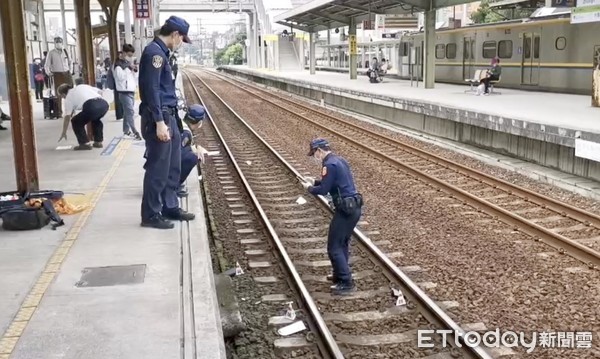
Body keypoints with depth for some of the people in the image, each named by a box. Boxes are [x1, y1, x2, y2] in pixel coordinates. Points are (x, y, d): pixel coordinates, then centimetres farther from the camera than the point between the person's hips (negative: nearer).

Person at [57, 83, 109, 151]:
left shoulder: (68, 98, 18)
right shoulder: (82, 86, 32)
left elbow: (67, 118, 18)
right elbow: (100, 91, 23)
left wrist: (64, 133, 26)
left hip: (91, 107, -6)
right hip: (104, 104, 6)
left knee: (76, 122, 17)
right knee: (96, 120, 36)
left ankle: (84, 143, 10)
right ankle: (98, 142, 32)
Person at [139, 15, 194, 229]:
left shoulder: (161, 52, 15)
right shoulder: (154, 52, -15)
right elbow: (151, 89, -21)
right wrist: (159, 122, -24)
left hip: (169, 118, 10)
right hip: (159, 120, -10)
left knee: (173, 167, 16)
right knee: (158, 169, -3)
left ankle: (170, 208, 27)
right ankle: (150, 215, 7)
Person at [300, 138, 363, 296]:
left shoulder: (329, 164, -15)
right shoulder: (339, 160, 14)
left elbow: (323, 190, -15)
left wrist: (309, 187, 3)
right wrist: (315, 181, 22)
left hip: (345, 210, -10)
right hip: (354, 207, 10)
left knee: (334, 247, -2)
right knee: (342, 244, 22)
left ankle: (346, 283, 1)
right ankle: (340, 275, 33)